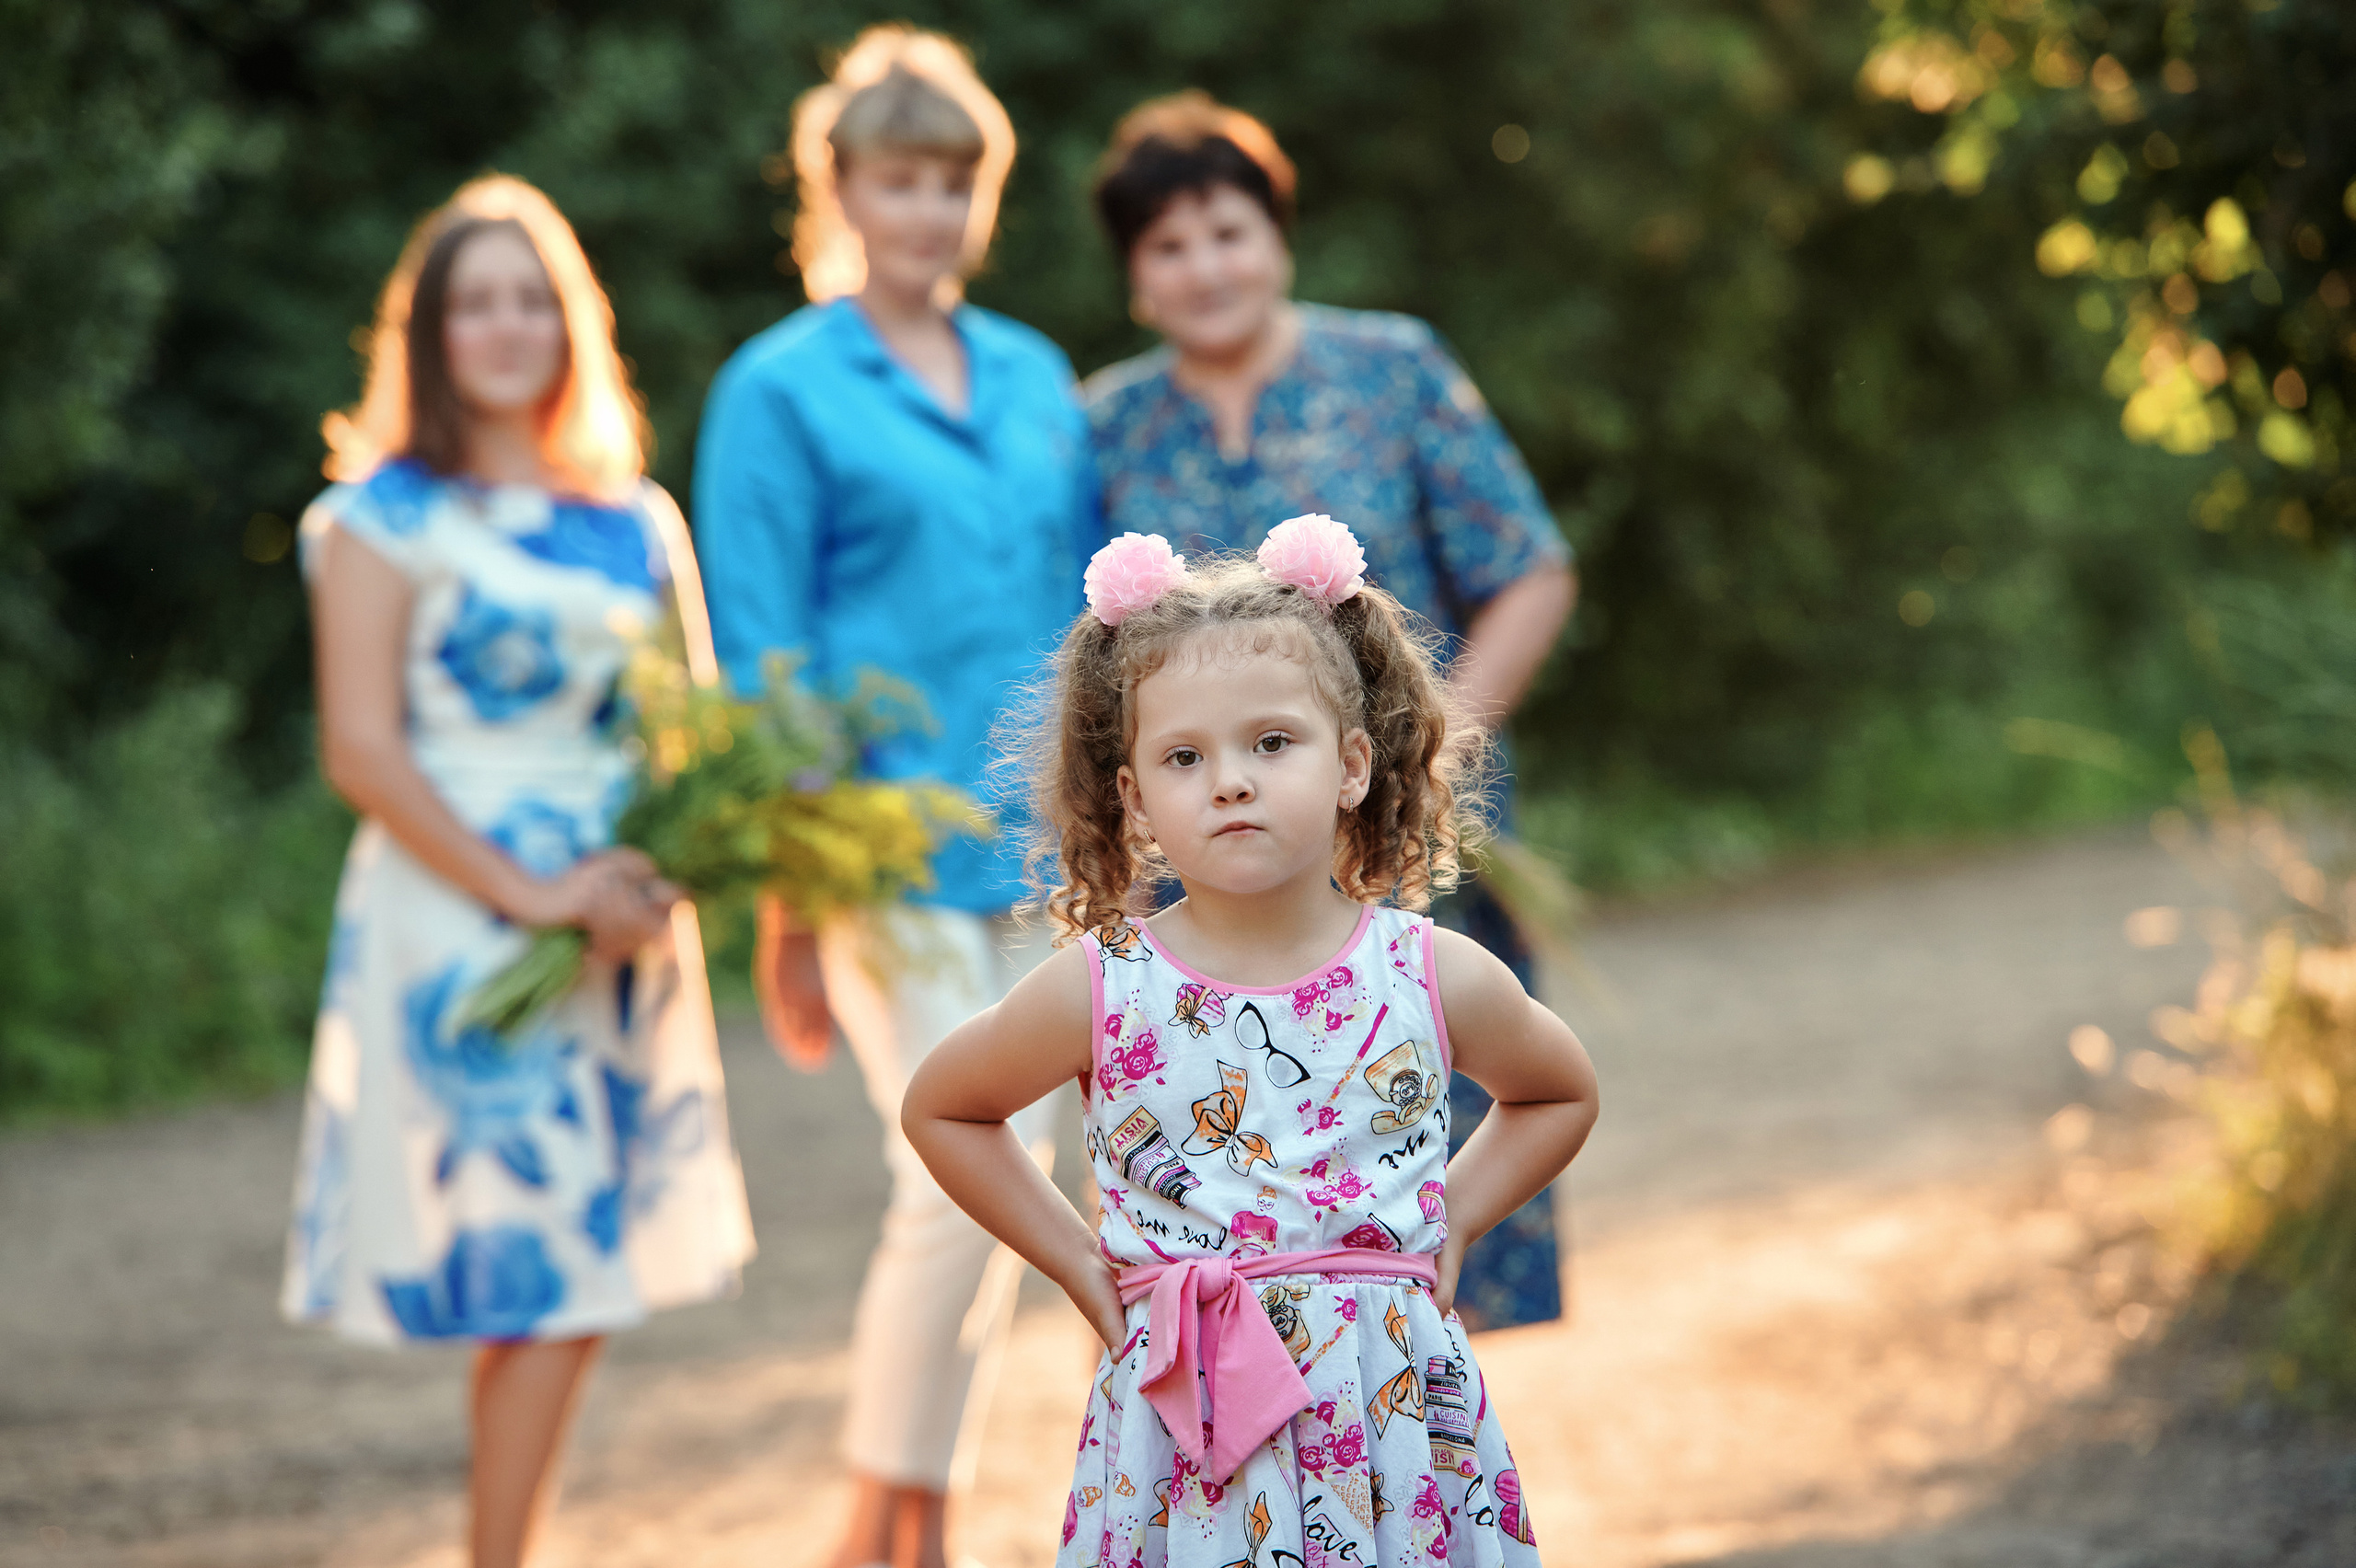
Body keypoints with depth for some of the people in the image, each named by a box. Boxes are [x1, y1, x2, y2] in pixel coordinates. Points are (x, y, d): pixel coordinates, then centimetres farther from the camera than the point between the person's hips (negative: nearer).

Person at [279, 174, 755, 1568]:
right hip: (456, 925, -5)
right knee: (538, 1273, -9)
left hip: (623, 926, 5)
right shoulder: (384, 517, -1)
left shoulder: (636, 519, 13)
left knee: (575, 1275, 4)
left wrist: (667, 869, -7)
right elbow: (362, 749, -8)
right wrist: (528, 898, -16)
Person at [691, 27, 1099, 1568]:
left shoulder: (1036, 377, 14)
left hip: (1039, 846, 5)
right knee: (963, 1179, -12)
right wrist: (786, 902, -7)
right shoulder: (782, 390, -1)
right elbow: (761, 659, -3)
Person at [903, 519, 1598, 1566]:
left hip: (1396, 1436, 1)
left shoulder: (1439, 979, -2)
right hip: (1183, 1435, -1)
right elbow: (939, 1108, 12)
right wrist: (1077, 1262, 7)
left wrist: (1451, 1220, 7)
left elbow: (1561, 1095, 18)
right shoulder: (1099, 992, -5)